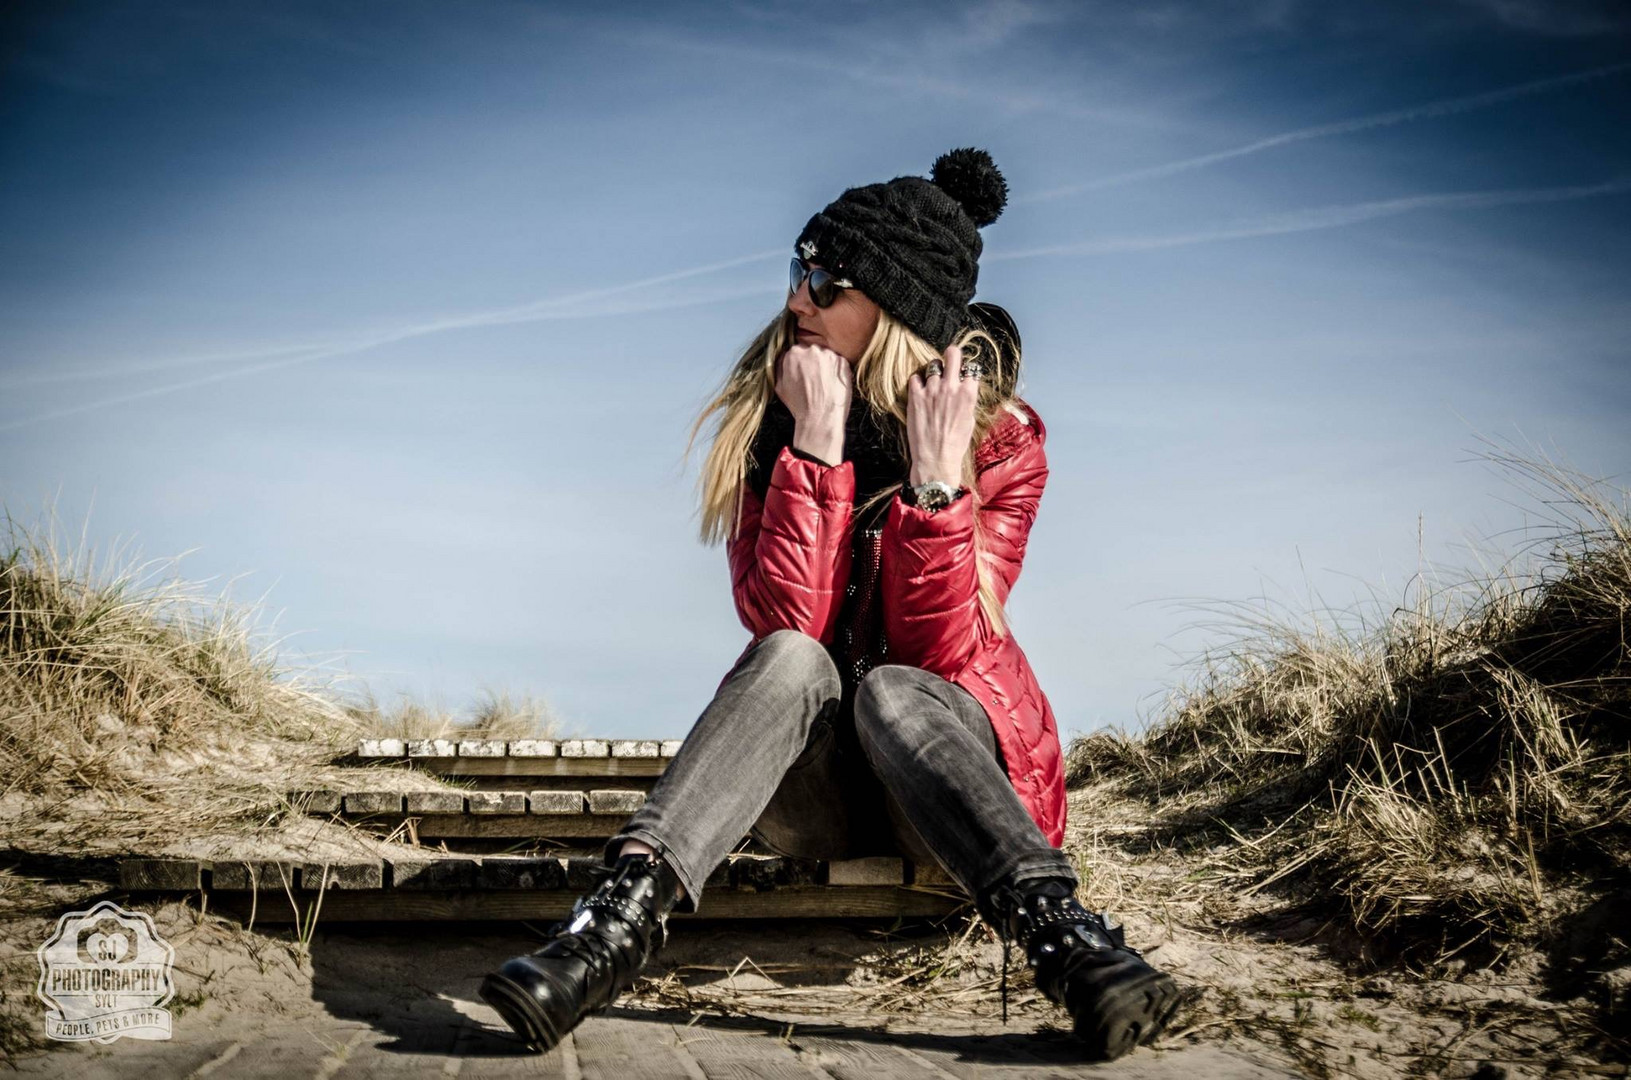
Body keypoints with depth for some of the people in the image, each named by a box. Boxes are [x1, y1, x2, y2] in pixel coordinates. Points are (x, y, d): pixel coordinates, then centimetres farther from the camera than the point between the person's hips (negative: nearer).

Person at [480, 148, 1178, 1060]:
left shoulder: (1001, 442, -9)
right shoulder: (765, 418, -5)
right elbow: (783, 623, -19)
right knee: (791, 660, -31)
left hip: (949, 754, -1)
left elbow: (939, 652, -20)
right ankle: (624, 918, -44)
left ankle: (1063, 937, -49)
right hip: (815, 788, 1)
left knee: (888, 689, -34)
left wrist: (935, 475, -28)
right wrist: (816, 446, -25)